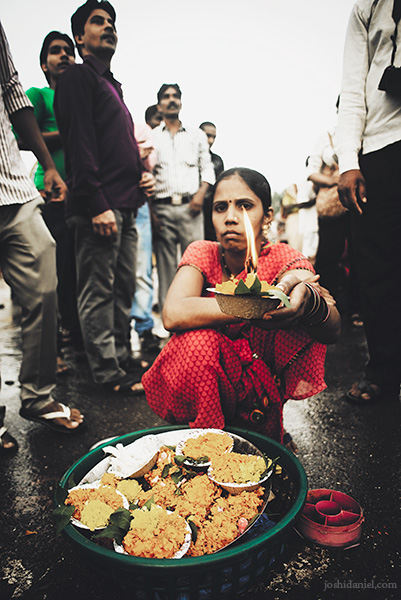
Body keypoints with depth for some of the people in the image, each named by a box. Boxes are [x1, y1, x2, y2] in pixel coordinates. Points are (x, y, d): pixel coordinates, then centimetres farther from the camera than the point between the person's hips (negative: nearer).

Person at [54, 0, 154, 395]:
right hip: (99, 206, -9)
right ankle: (108, 373, 3)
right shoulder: (78, 78, 1)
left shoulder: (111, 84, 28)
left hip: (124, 205, 9)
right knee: (98, 291, -5)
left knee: (123, 288, 10)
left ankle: (121, 359, 21)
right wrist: (97, 205, -21)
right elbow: (79, 144, -12)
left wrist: (140, 174, 12)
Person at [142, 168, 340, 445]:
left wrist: (308, 299, -50)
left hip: (264, 384, 1)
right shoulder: (202, 254, -10)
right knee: (198, 339, -32)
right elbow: (173, 314, -31)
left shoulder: (284, 259, -10)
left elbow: (333, 331, -26)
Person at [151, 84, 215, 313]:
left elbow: (207, 167, 17)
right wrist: (150, 209, -3)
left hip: (190, 207, 1)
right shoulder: (151, 137, 14)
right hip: (162, 207, 0)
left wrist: (201, 193, -3)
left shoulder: (197, 135, 19)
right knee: (165, 263, -1)